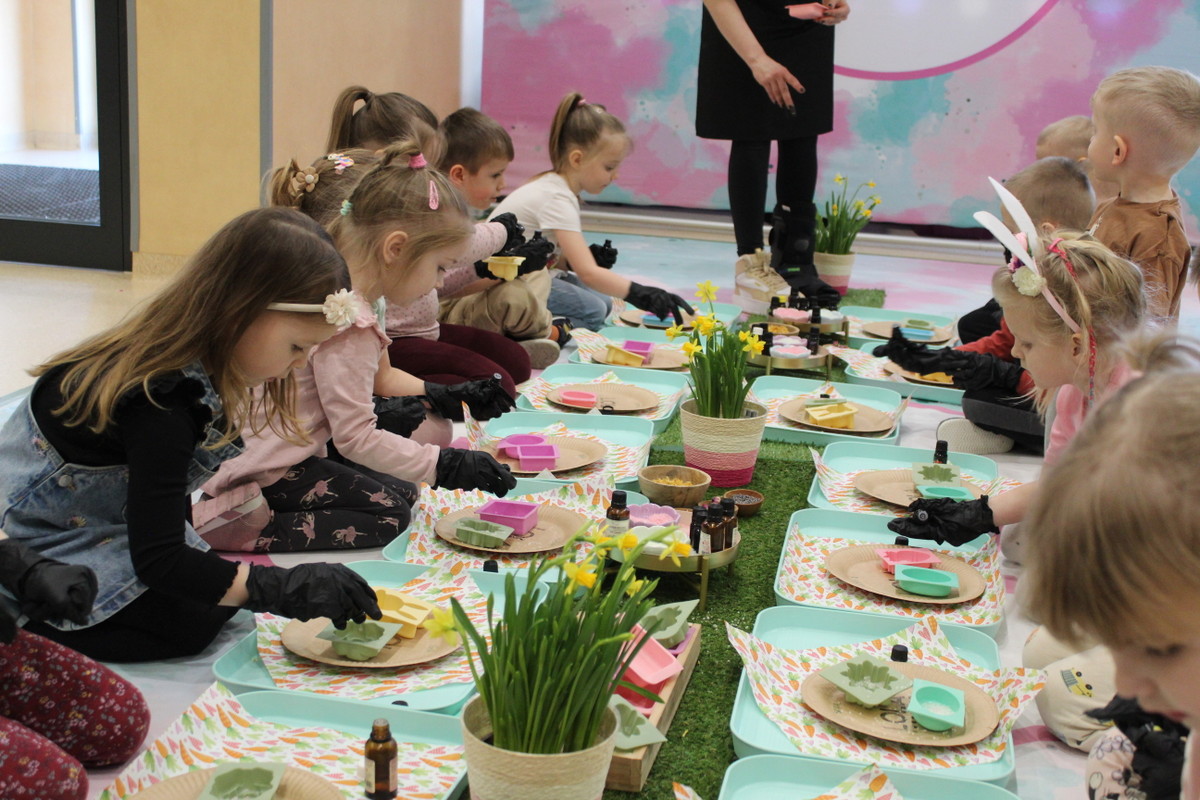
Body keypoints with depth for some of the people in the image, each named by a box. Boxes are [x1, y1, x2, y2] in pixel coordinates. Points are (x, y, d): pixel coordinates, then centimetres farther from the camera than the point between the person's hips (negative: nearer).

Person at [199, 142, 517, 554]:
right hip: (267, 470, -10)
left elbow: (381, 377, 21)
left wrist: (445, 397, 9)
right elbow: (355, 437, -24)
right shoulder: (347, 323, -26)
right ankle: (245, 531, -14)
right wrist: (444, 465, -23)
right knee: (388, 514, -7)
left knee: (401, 489, 13)